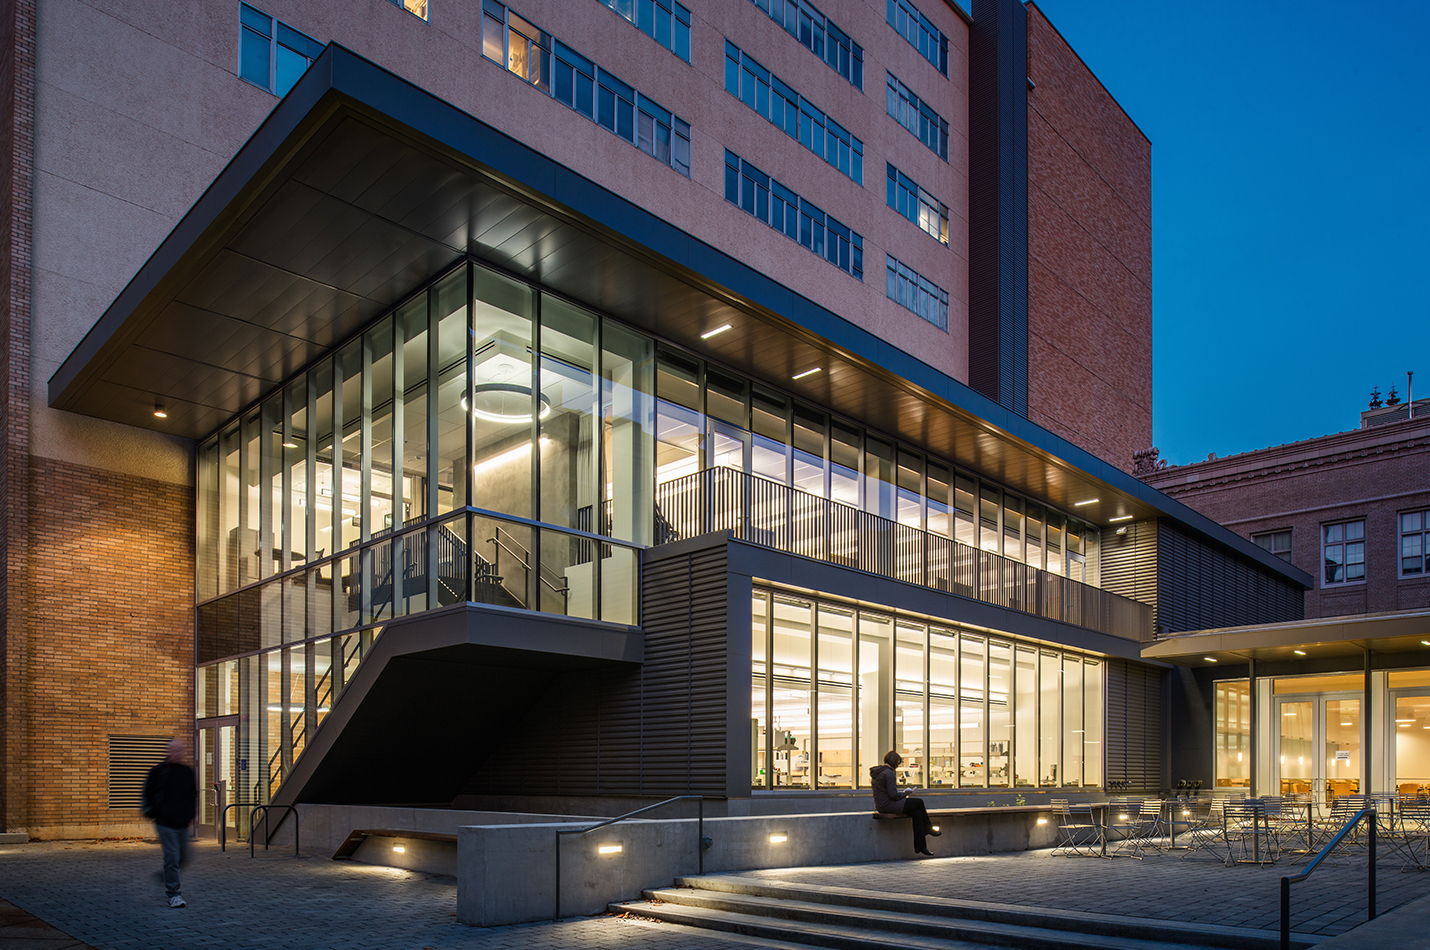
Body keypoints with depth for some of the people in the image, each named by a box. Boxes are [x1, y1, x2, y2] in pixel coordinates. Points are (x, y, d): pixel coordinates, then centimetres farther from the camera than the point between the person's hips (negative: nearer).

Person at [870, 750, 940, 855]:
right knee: (919, 802, -1)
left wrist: (902, 793, 14)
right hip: (888, 806, -10)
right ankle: (928, 829, 20)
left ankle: (920, 846, 3)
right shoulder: (889, 773, -16)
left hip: (881, 805, 10)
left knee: (917, 813, 5)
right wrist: (905, 793, -3)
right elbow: (893, 795, -21)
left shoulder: (878, 772, 15)